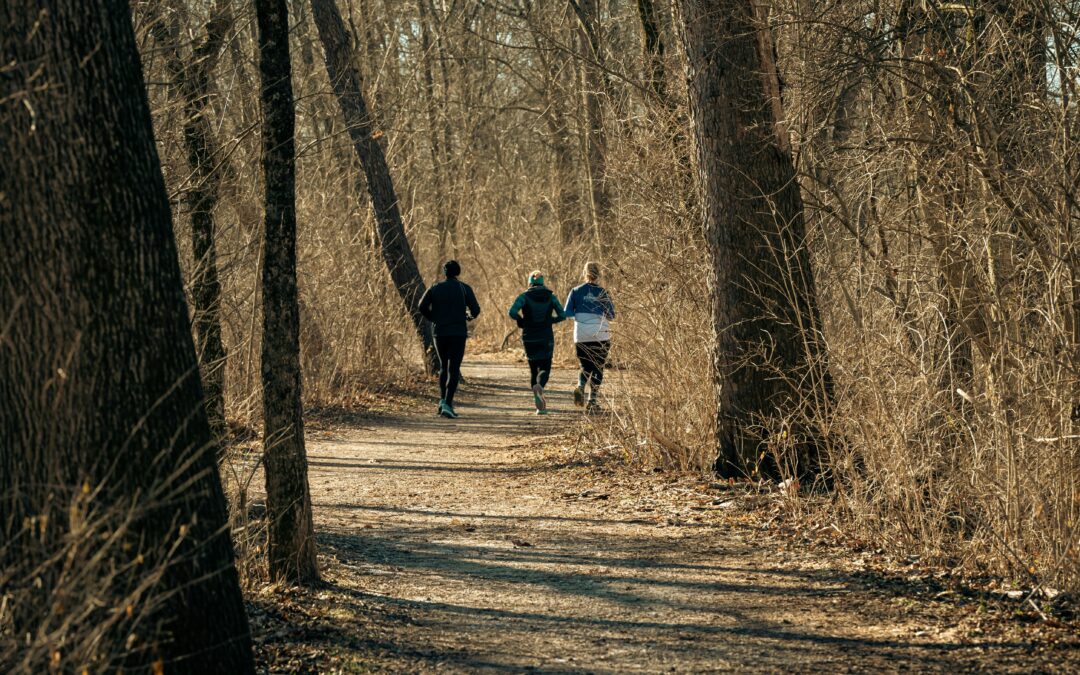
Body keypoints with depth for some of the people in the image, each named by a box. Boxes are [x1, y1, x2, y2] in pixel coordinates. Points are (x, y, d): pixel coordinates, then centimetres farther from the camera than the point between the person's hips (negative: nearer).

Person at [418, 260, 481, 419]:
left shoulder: (435, 288, 6)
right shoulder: (464, 288, 1)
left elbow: (423, 307, -5)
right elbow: (475, 309, -5)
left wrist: (434, 319, 13)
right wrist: (470, 316, 19)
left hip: (439, 332, 3)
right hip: (458, 333, -3)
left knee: (444, 366, 20)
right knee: (454, 370, -4)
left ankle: (442, 400, 10)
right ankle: (447, 404, -16)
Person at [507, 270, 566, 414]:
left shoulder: (524, 297, -2)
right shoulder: (551, 297, 2)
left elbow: (512, 312, -16)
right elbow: (562, 316, 0)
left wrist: (521, 320, 2)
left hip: (529, 338, 0)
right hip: (546, 339, 0)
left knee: (533, 369, 15)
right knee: (544, 369, 5)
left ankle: (540, 405, 8)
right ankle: (539, 386, -32)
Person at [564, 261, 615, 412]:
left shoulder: (576, 292, 1)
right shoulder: (603, 293, -4)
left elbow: (567, 313, -1)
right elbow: (611, 315, -3)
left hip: (581, 336, 2)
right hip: (601, 335, -2)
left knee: (586, 366, 14)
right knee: (598, 367, 8)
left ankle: (580, 387, -16)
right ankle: (593, 399, 1)